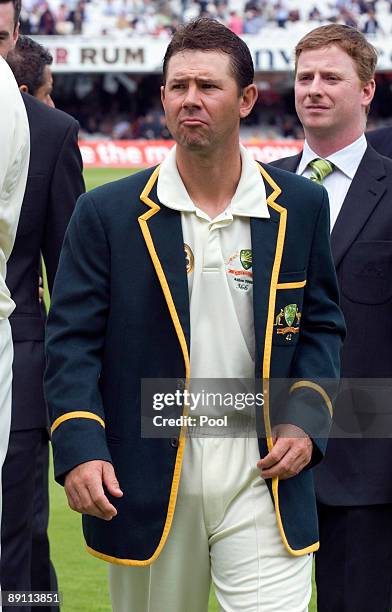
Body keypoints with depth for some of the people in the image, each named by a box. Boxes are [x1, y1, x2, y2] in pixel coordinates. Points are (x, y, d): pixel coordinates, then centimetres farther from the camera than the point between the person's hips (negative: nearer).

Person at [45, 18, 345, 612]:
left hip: (264, 479, 0)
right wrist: (78, 447, -15)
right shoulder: (107, 213, 0)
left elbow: (321, 323, 14)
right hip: (145, 488, 0)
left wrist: (305, 417, -3)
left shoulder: (301, 206, 5)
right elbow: (72, 341, -1)